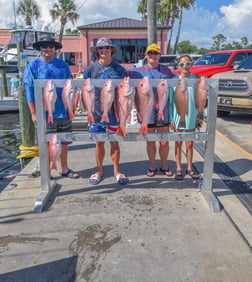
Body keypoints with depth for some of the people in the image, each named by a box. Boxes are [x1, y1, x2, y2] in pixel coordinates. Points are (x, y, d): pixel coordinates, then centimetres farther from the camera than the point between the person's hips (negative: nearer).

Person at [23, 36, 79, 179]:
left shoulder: (63, 65, 9)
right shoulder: (33, 66, -2)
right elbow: (29, 90, -5)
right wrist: (34, 113, -9)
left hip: (63, 112, 4)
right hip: (44, 113, -3)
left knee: (64, 141, 12)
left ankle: (65, 168, 27)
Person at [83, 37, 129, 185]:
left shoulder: (119, 69, 2)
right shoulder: (90, 69, 2)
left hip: (114, 113, 0)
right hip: (96, 113, 0)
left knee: (115, 142, 9)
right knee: (99, 143, 10)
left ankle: (117, 171, 24)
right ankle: (99, 170, 27)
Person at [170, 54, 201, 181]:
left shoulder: (196, 79, 0)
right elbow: (171, 100, -2)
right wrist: (171, 118, -6)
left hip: (191, 117, 1)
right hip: (178, 117, -1)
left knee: (189, 144, 11)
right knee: (178, 143, 10)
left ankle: (190, 168, 26)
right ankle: (179, 168, 22)